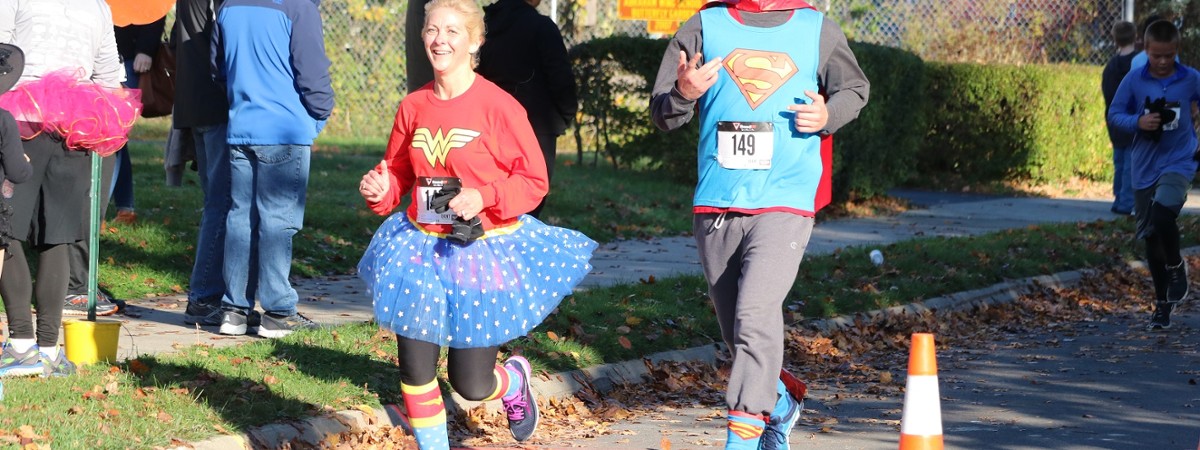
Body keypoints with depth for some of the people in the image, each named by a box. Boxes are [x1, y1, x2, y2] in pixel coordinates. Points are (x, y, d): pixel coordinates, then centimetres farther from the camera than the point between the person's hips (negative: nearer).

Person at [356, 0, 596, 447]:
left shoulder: (498, 106, -13)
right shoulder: (413, 106, 0)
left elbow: (534, 181, -9)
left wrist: (483, 196, -23)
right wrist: (379, 190, -8)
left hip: (484, 251, -4)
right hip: (421, 248, 4)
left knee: (471, 385, 3)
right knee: (414, 372, 2)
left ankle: (515, 379, 39)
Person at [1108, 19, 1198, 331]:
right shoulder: (1134, 80, -4)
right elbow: (1114, 116, -1)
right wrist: (1138, 122, -19)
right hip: (1144, 167, 2)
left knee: (1162, 214, -28)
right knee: (1150, 237, 9)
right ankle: (1162, 304, 24)